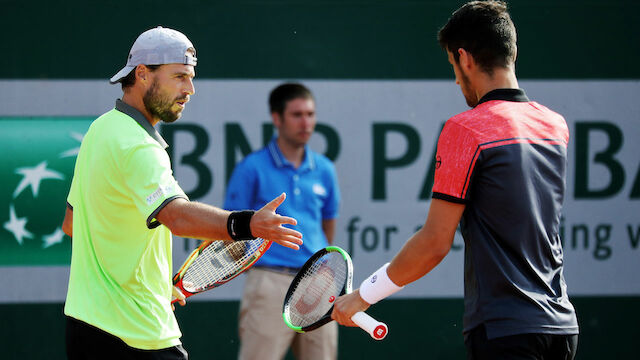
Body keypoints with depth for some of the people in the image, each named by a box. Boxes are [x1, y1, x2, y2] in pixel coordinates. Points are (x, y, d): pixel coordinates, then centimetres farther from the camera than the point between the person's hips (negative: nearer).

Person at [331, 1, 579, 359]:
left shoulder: (465, 129, -11)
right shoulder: (557, 125, 9)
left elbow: (435, 243, -12)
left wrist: (363, 295, -3)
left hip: (504, 330, -7)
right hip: (562, 326, 7)